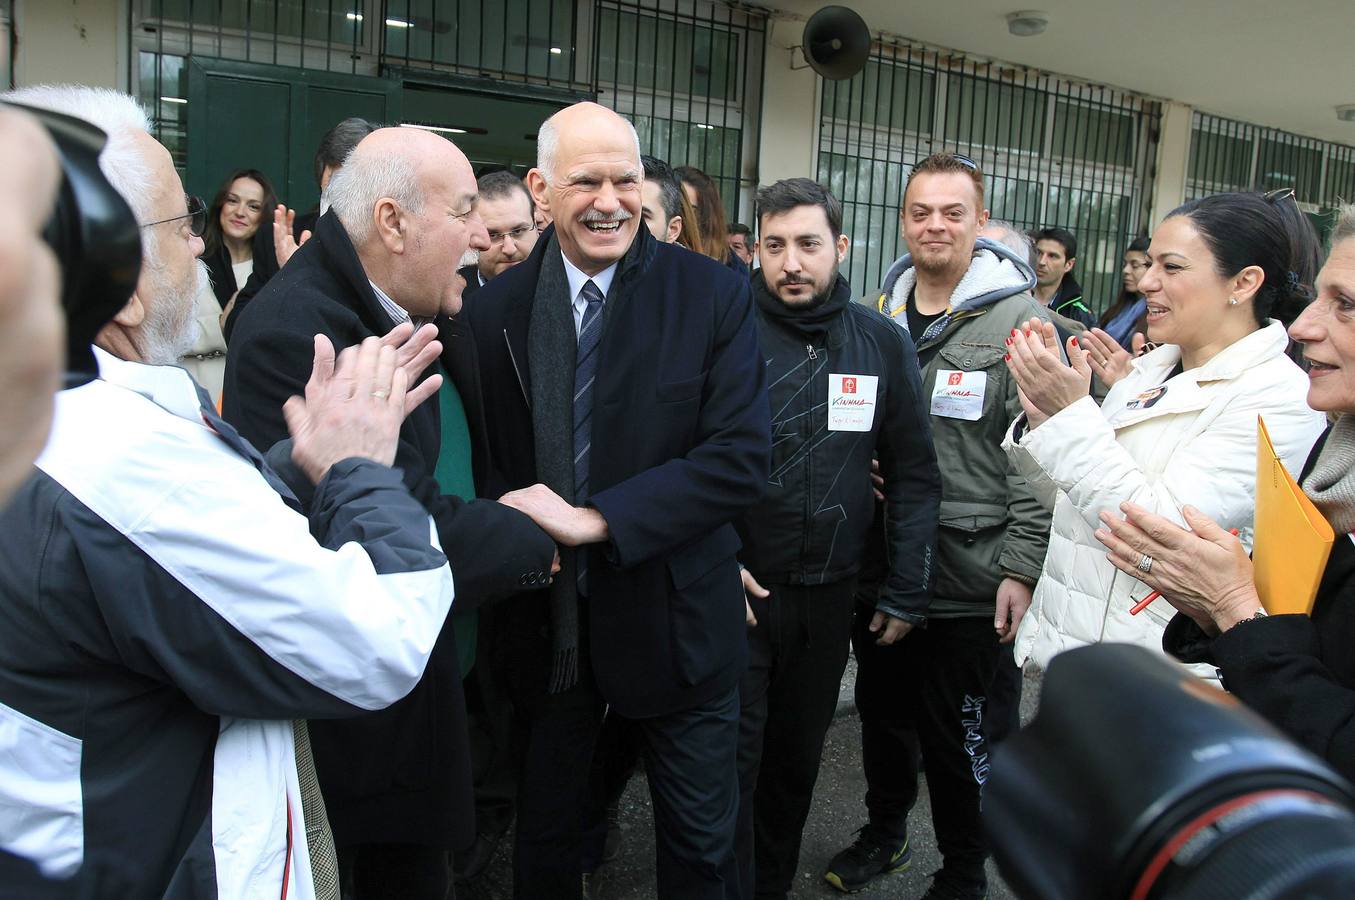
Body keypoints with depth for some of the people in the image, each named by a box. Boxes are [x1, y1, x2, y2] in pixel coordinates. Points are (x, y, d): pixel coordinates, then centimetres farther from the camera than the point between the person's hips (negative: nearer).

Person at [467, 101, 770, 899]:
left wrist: (591, 519, -22)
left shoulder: (713, 295, -10)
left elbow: (742, 457, -18)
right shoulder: (495, 309, -2)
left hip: (675, 620, -2)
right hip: (542, 622, 3)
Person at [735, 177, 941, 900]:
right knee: (732, 764, 4)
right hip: (735, 593, -3)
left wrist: (907, 592, 1)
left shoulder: (883, 343, -1)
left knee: (797, 758, 19)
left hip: (829, 595, 3)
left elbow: (913, 475, 3)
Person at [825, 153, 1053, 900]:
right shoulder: (877, 312, 7)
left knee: (958, 734, 8)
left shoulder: (1018, 318, -9)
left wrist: (1022, 565, -14)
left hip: (968, 573, -5)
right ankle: (884, 831, 43)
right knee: (882, 711, 20)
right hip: (876, 561, 5)